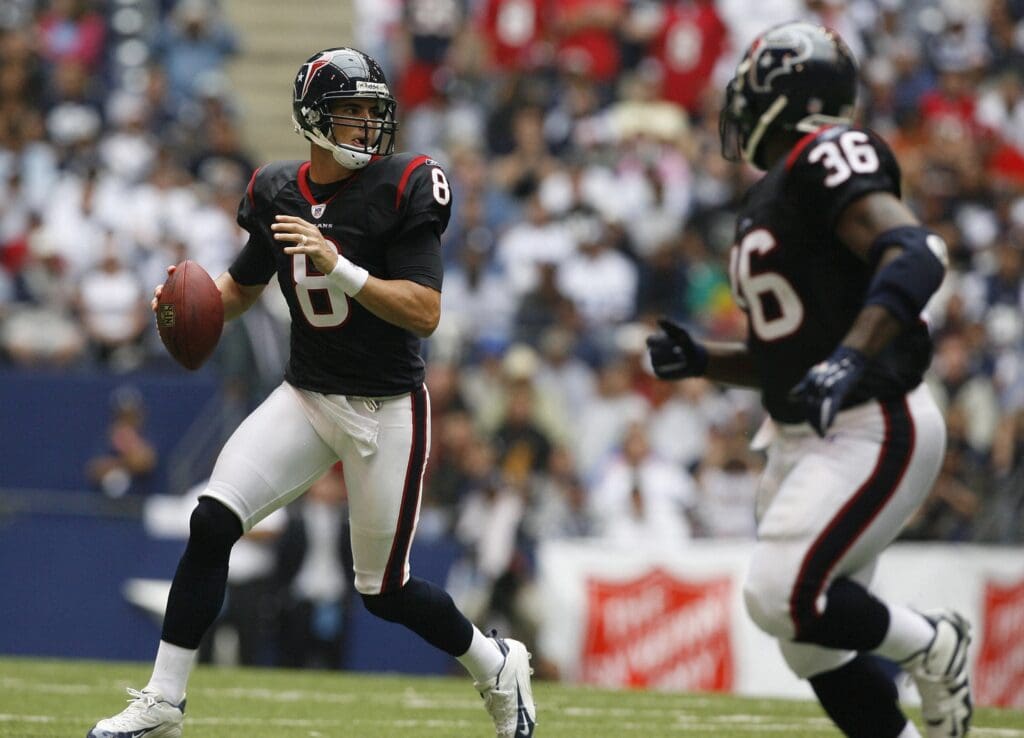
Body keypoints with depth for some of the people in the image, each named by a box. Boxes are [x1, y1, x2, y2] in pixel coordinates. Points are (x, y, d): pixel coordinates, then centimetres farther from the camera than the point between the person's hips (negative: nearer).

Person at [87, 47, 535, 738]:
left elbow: (425, 313, -21)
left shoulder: (403, 188, -13)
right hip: (306, 396, 4)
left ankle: (497, 665, 30)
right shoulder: (277, 192, 1)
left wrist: (339, 268, -33)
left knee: (384, 590, 2)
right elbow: (243, 286, 18)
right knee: (212, 521, -14)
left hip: (387, 412, -4)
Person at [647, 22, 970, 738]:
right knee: (817, 646, 7)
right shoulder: (768, 199, 17)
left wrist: (850, 358, -39)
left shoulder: (828, 157, -12)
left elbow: (915, 254, -28)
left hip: (874, 429, -10)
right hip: (804, 439, 10)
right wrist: (699, 359, 8)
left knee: (783, 596, -20)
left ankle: (930, 644, 3)